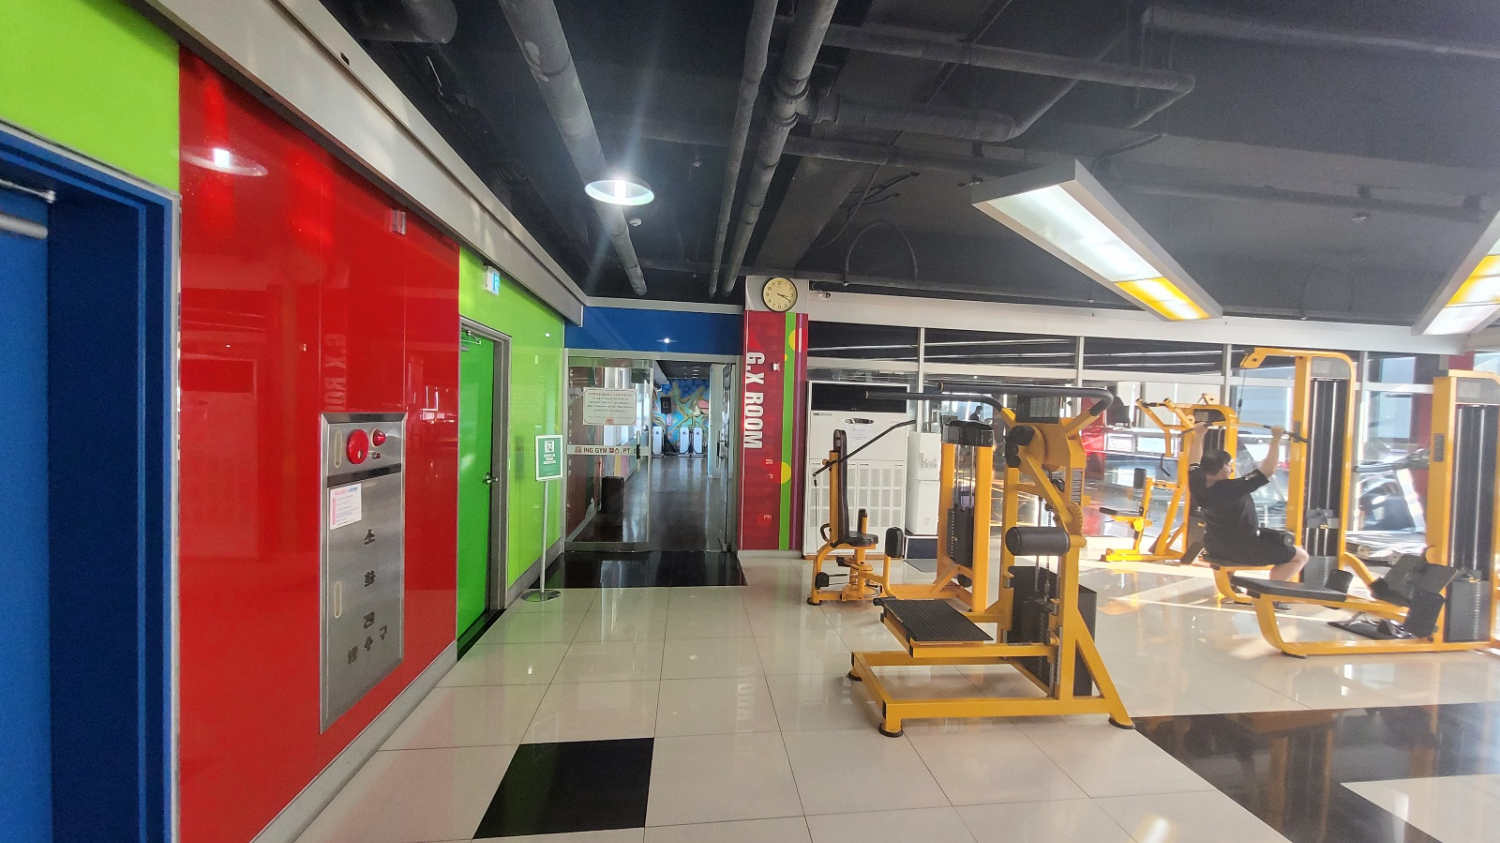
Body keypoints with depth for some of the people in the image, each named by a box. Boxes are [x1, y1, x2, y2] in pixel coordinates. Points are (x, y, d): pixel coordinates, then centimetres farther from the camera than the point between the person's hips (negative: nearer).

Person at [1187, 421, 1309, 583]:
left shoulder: (1198, 485, -10)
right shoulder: (1232, 488, -28)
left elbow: (1194, 461, 9)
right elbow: (1268, 469, -25)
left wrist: (1199, 434, 17)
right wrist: (1276, 439, -19)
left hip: (1213, 546, 8)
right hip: (1242, 549, -7)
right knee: (1300, 556, 7)